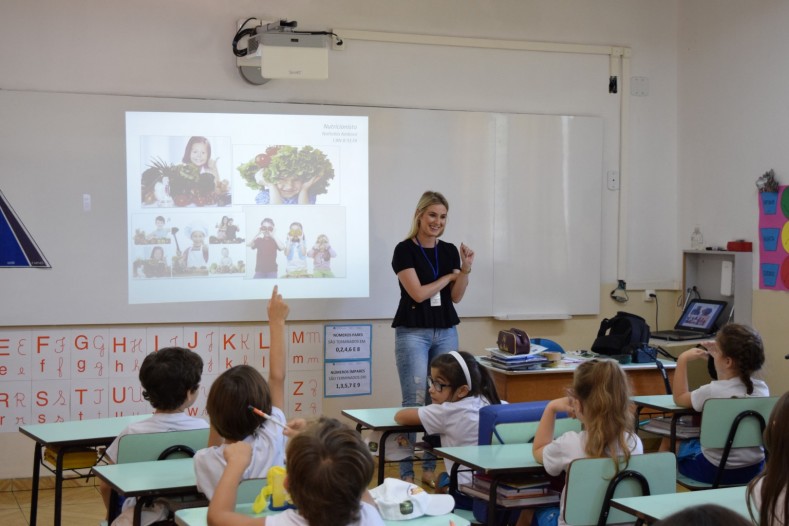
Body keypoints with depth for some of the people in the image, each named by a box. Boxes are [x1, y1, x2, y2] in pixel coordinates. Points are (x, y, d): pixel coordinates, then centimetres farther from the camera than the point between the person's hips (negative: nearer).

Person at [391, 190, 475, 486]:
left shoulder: (449, 251, 9)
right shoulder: (405, 250, -7)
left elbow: (456, 296, 8)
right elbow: (418, 293, -13)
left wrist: (465, 269, -8)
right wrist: (448, 276, -3)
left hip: (446, 332, 5)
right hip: (413, 332, -5)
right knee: (414, 402, -8)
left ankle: (431, 468, 14)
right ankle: (406, 473, -3)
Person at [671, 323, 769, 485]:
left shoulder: (712, 391, -22)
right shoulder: (762, 388, -7)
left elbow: (679, 398, 0)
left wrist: (683, 360, 5)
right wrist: (718, 355, 17)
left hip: (716, 471, -5)